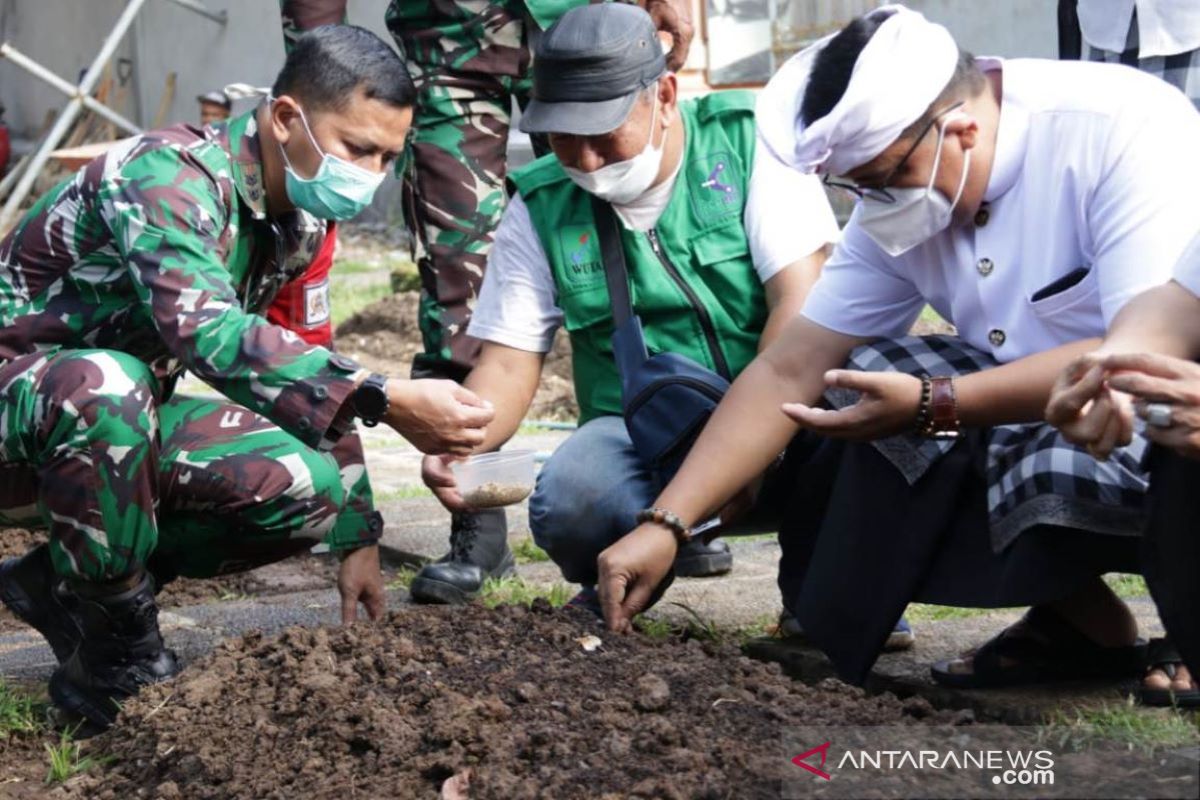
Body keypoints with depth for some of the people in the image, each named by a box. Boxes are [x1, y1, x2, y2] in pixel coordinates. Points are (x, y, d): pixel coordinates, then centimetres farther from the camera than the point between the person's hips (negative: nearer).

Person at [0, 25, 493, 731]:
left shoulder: (302, 221, 1)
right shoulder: (169, 175, -26)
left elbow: (315, 374, 11)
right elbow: (206, 330, -43)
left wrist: (357, 539, 6)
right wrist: (386, 400, -51)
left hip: (119, 427, 8)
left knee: (308, 486, -15)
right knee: (106, 384, -41)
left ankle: (68, 582, 4)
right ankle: (118, 644, -19)